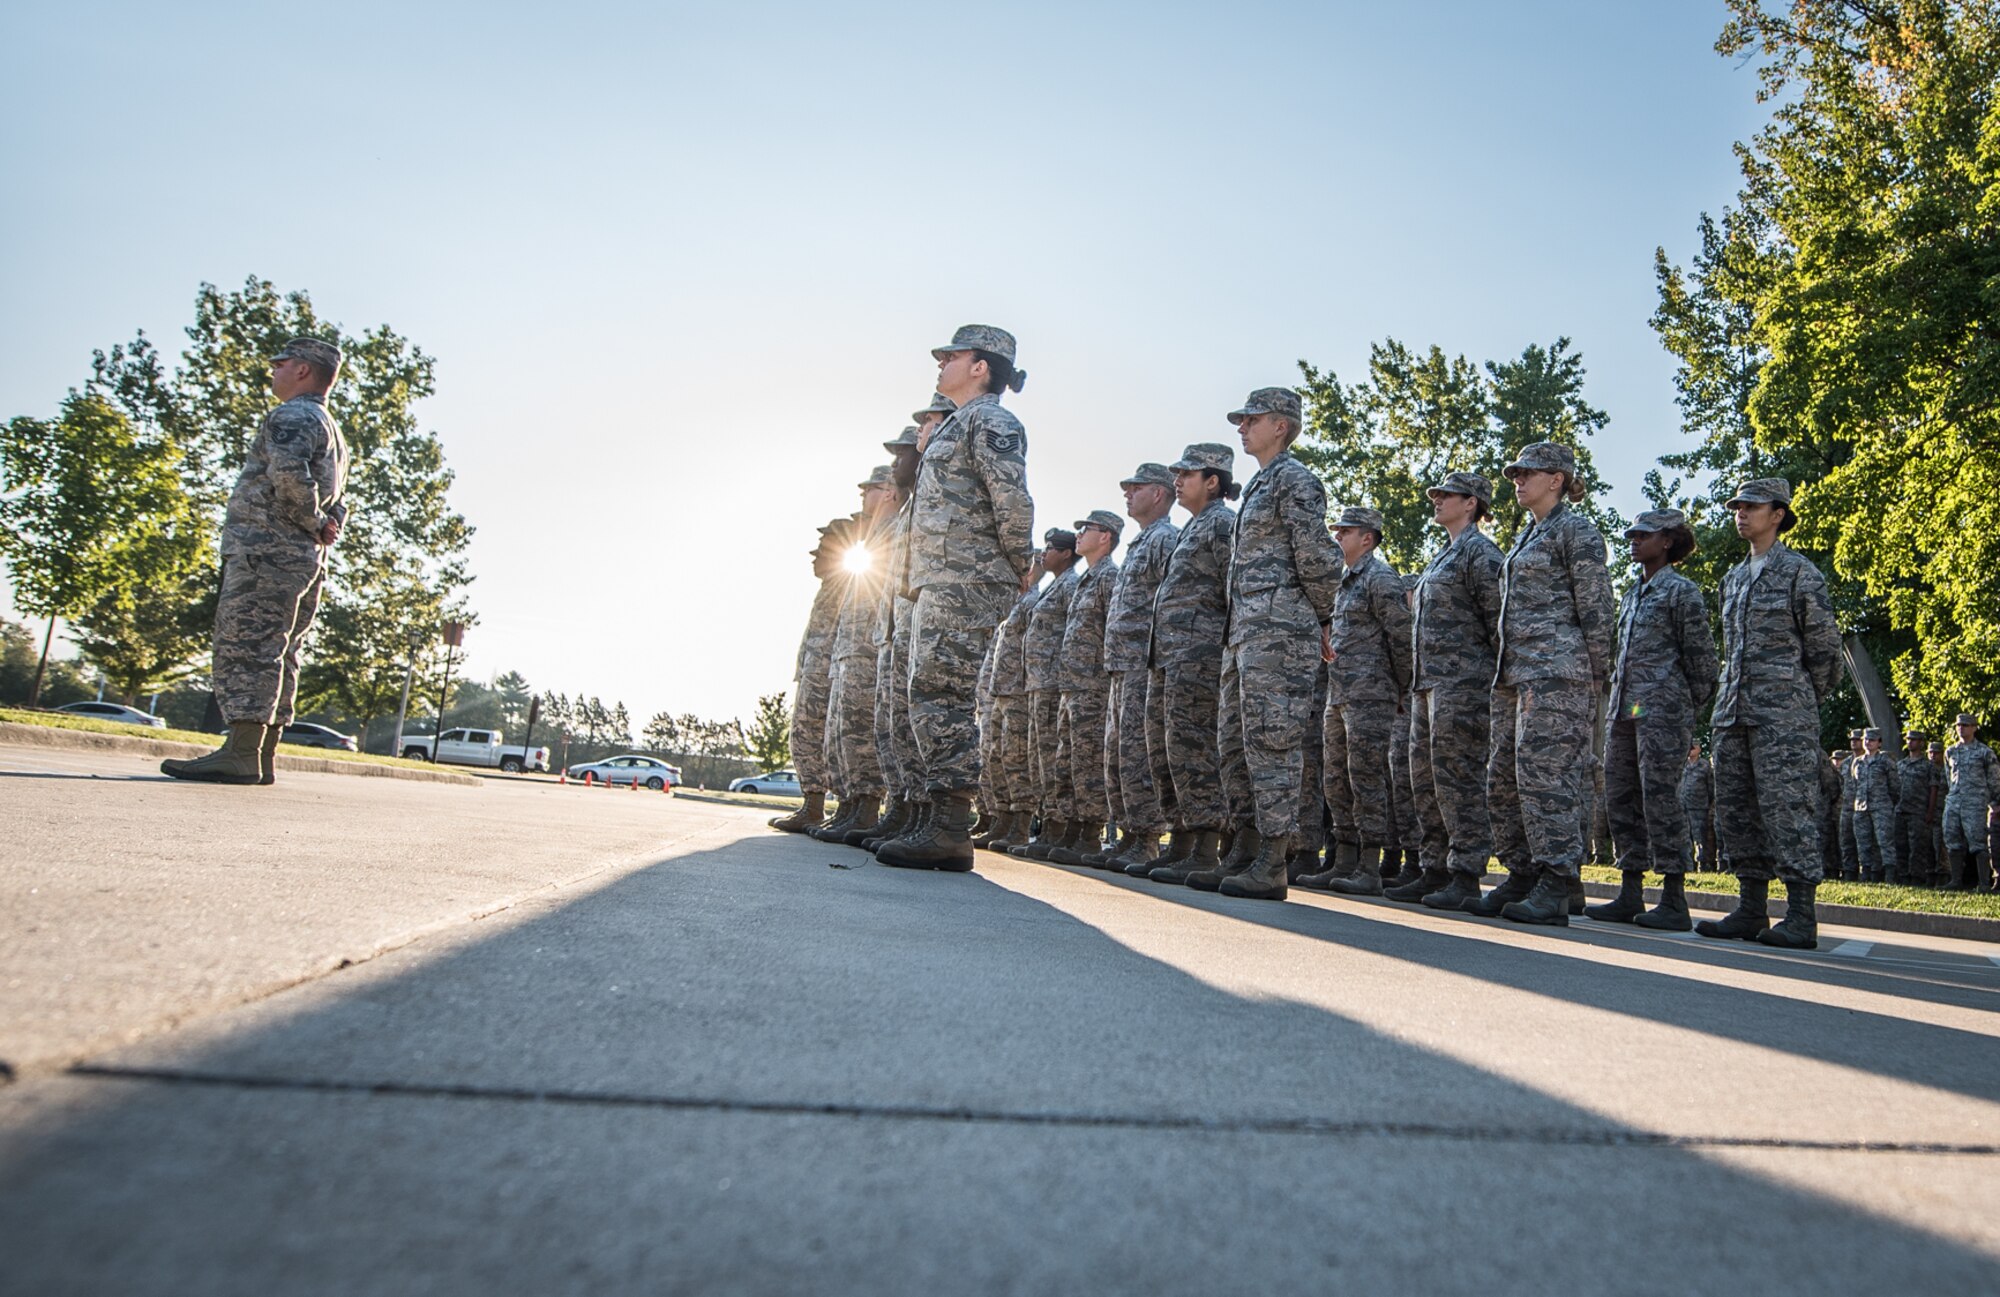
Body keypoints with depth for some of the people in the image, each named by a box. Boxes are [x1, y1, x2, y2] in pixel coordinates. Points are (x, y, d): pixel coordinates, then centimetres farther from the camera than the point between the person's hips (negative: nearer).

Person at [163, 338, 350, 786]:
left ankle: (241, 754, -16)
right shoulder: (334, 433, 26)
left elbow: (288, 473, -24)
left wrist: (312, 524, -11)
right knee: (276, 656, 8)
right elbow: (338, 504, 27)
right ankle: (264, 758, 8)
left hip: (266, 552, -10)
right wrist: (324, 528, 7)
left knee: (246, 649, -12)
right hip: (306, 562, 10)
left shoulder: (292, 416, -5)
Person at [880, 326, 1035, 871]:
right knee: (930, 700, 9)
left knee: (942, 697, -14)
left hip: (964, 584, -10)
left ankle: (950, 832, -12)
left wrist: (1020, 571, -9)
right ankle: (943, 826, 13)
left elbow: (1014, 503, -17)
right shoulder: (956, 426, 26)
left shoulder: (989, 421, -5)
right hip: (938, 585, 10)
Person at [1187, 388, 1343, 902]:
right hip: (1244, 633, 10)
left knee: (1272, 743, -9)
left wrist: (1321, 619, -4)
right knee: (1237, 744, 9)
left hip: (1279, 630, -10)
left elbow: (1318, 559, -13)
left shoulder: (1295, 480, -6)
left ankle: (1272, 866, -5)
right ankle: (1243, 856, 15)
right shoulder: (1258, 485, 24)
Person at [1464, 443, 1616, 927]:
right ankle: (1521, 877, 15)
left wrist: (1596, 680, -11)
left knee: (1547, 773, -12)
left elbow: (1597, 610, -8)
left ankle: (1556, 887, -9)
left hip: (1556, 669, -9)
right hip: (1514, 670, 9)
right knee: (1503, 776, 8)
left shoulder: (1577, 531, -3)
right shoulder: (1524, 537, 22)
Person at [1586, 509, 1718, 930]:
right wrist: (1617, 704, 17)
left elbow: (1702, 659, -4)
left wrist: (1688, 715, -2)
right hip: (1625, 710, 8)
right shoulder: (1632, 595, 20)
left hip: (1663, 710, -8)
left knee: (1660, 798, -9)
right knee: (1620, 798, 6)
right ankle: (1630, 895, 13)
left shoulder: (1682, 591, -3)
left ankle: (1674, 902, -4)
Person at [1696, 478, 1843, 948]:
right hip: (1732, 711, 7)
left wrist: (1801, 705, 6)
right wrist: (1731, 697, 18)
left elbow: (1825, 648, 1)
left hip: (1783, 713, -7)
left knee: (1788, 807, -10)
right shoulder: (1733, 578, 20)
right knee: (1735, 810, 5)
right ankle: (1751, 910, 11)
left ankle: (1801, 918, -6)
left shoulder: (1799, 572, 0)